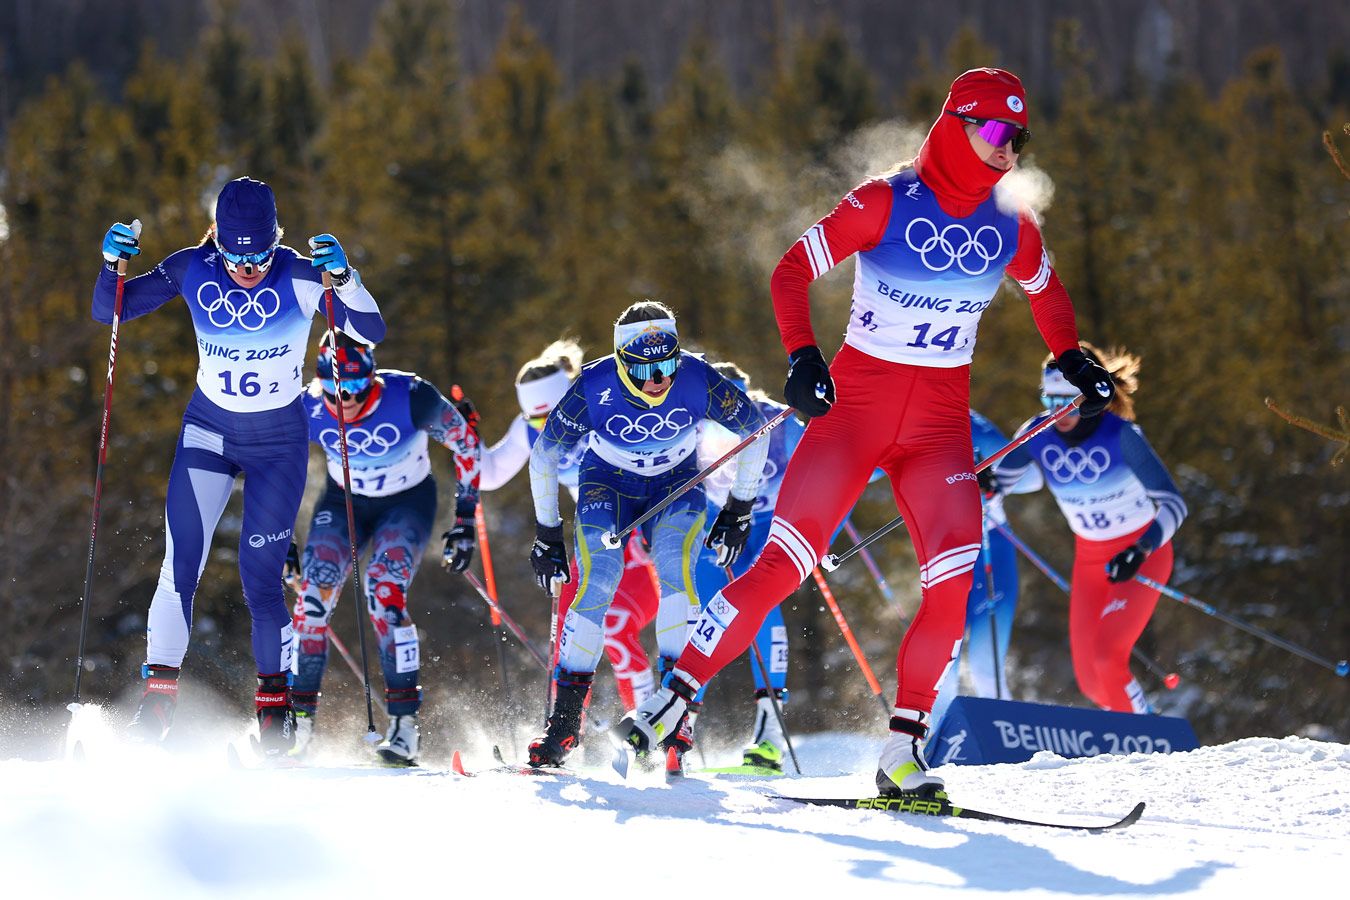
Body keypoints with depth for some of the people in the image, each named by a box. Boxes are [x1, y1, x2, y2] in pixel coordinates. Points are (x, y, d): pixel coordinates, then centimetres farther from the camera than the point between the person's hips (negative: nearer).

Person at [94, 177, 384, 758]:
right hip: (208, 430, 2)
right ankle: (158, 695, -4)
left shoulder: (301, 276, -17)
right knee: (179, 565, -11)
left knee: (260, 577, -6)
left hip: (279, 442, -2)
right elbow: (109, 312, -5)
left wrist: (343, 277, -38)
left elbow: (371, 332, -23)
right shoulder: (193, 270, -11)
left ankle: (275, 700, 12)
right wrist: (113, 264, -24)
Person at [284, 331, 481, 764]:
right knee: (312, 593, -18)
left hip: (408, 502, -3)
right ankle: (299, 718, -7)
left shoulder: (409, 397, -29)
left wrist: (465, 520, -11)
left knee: (384, 594, -26)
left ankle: (405, 723, -19)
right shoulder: (307, 409, -21)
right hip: (344, 502, 3)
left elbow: (465, 443, -12)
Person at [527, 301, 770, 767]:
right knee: (598, 580, -22)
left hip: (676, 484, 0)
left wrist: (739, 510, -3)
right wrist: (546, 535, -5)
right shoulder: (594, 388, -28)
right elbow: (544, 454, -10)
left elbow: (756, 429, -8)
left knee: (673, 566, -28)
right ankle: (564, 720, -14)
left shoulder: (699, 381, -28)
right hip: (608, 482, 0)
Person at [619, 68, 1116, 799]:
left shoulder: (1011, 228, 4)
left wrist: (1072, 362, 16)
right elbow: (792, 270, -8)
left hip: (940, 421, 4)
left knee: (954, 583, -13)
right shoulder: (886, 204, -10)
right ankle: (674, 695, -1)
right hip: (857, 401, -3)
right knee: (784, 563, -11)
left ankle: (903, 749, -4)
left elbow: (1046, 292, 25)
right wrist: (801, 356, -21)